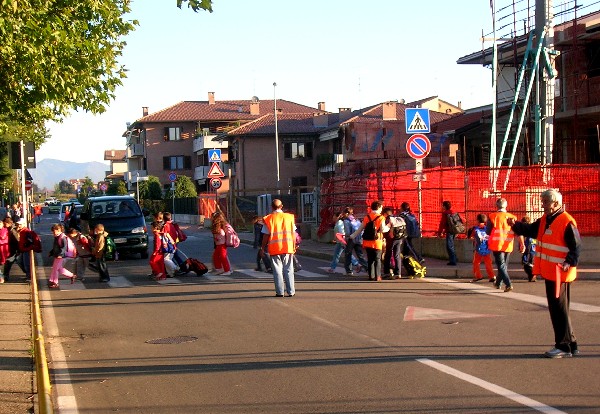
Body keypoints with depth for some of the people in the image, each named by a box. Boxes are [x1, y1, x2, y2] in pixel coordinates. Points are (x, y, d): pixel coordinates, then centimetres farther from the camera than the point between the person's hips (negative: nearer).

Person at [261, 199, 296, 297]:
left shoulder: (268, 219, -3)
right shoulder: (289, 217, 2)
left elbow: (266, 235, -3)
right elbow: (293, 234, 4)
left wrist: (263, 248, 7)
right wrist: (294, 246, 13)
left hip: (274, 248, -1)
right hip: (288, 247, 1)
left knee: (277, 270, 5)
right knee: (288, 270, 8)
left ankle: (280, 292, 4)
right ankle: (291, 291, 8)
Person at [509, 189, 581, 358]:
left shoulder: (567, 222, -15)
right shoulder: (545, 220, 12)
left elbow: (576, 246, -16)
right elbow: (531, 230, 16)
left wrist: (569, 263, -27)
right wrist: (515, 225, 1)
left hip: (559, 273, -9)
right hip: (549, 272, 9)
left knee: (559, 309, -4)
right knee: (556, 309, 14)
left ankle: (565, 347, 3)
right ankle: (570, 344, 22)